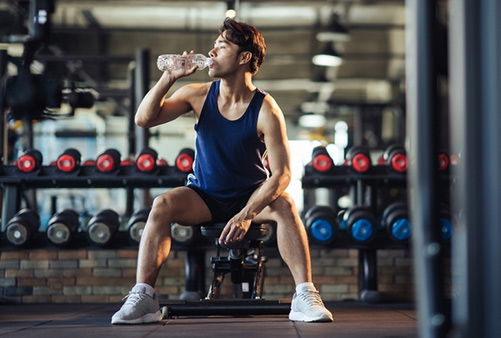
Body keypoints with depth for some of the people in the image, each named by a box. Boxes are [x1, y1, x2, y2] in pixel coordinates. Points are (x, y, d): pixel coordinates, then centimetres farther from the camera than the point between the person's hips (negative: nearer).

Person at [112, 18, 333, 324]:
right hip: (204, 196, 2)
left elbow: (281, 173, -21)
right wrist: (168, 78, -22)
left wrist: (247, 214, -33)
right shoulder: (198, 96, -6)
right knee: (162, 205, -27)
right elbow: (144, 119, -11)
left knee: (285, 206, -32)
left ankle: (305, 297, -30)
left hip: (249, 196, -2)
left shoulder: (266, 110, -17)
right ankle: (143, 297, -27)